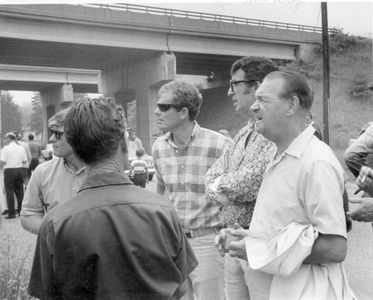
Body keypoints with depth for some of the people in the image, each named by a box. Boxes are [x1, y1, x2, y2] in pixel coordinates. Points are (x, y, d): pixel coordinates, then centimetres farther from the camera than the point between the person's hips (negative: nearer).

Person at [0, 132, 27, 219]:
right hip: (19, 170, 5)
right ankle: (21, 211, 15)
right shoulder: (21, 148, 6)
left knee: (10, 192, 0)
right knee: (20, 191, 11)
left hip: (9, 171, -5)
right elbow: (25, 161, 7)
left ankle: (12, 213, -1)